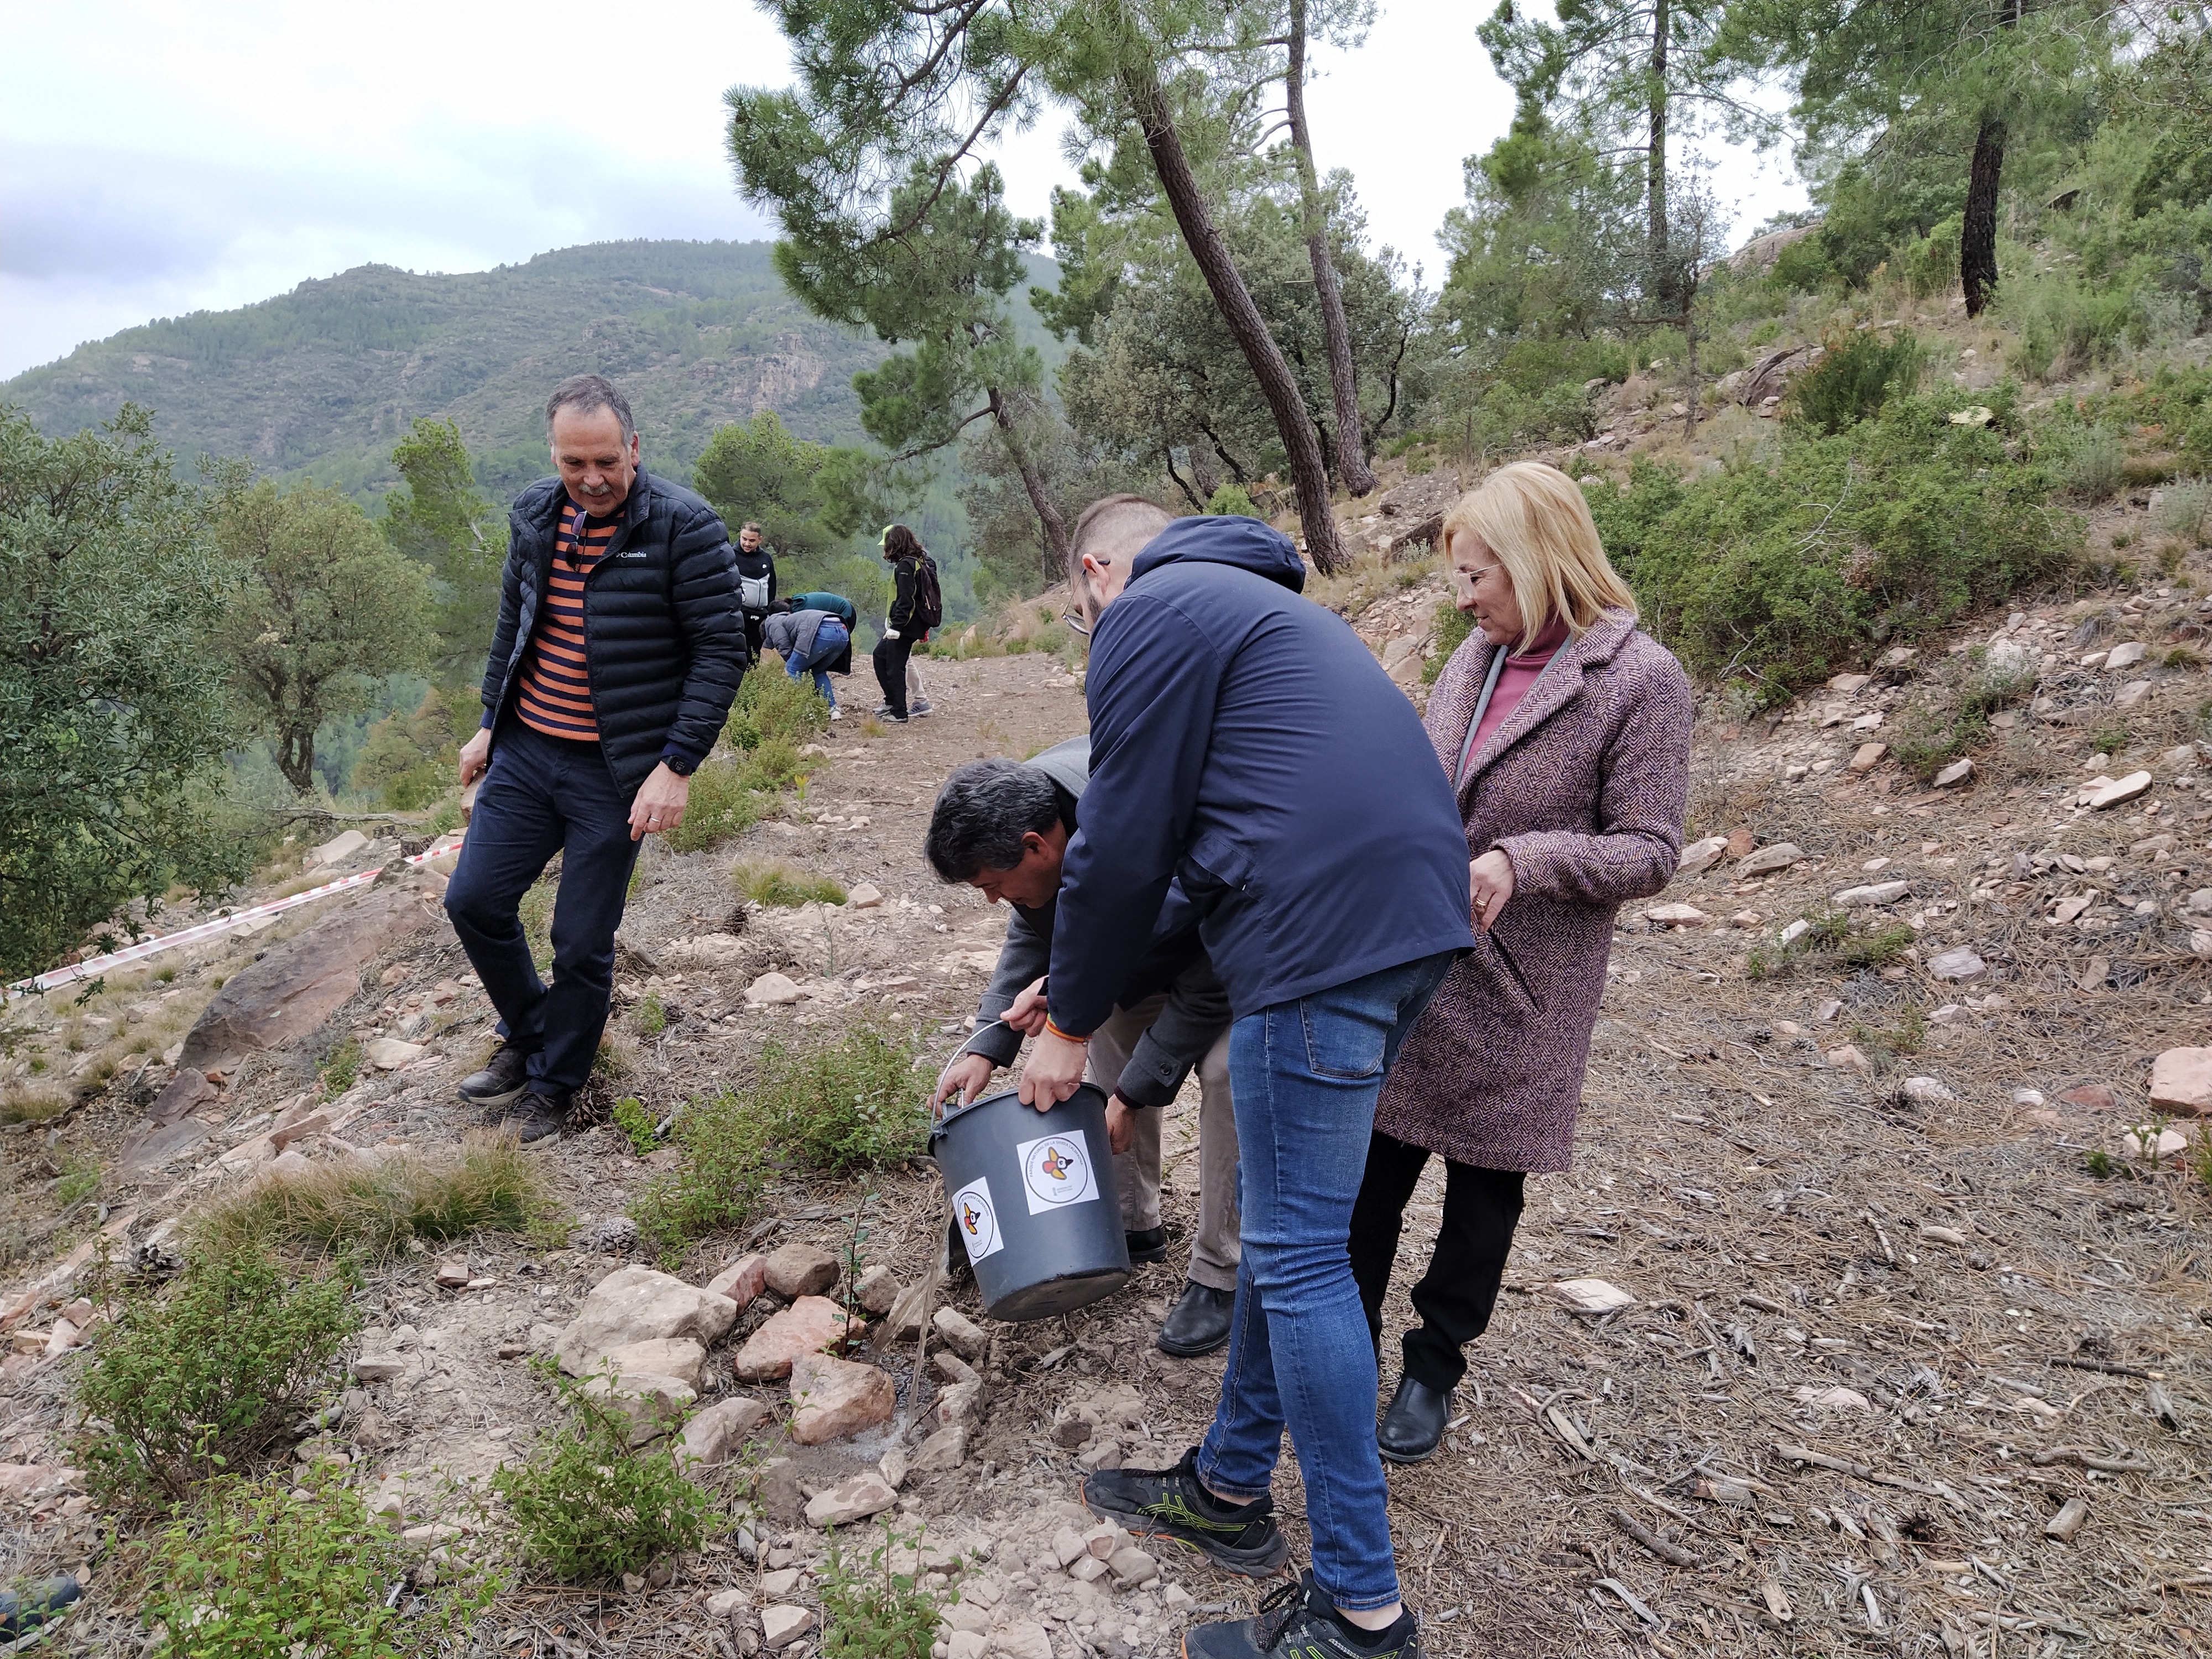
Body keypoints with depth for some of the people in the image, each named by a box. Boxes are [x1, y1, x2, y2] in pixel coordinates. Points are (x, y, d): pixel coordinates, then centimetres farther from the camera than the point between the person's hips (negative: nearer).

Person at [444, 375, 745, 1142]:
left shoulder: (682, 526, -15)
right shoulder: (535, 513, 4)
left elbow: (721, 650, -15)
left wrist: (677, 764, -20)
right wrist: (489, 725, 19)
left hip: (614, 773, -6)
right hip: (523, 753, 6)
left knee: (582, 942, 3)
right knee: (474, 900, 11)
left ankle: (553, 1085, 26)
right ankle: (527, 1034, 36)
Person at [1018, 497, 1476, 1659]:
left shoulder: (1150, 610, -1)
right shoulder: (1250, 600, 29)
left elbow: (1124, 845, -5)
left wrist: (1071, 1024, 7)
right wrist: (1081, 981, 31)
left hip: (1326, 933, -10)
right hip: (1415, 912, 10)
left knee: (1299, 1257, -2)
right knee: (1284, 1226, 18)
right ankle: (1231, 1488, 31)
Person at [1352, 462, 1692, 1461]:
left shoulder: (1640, 681, -12)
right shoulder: (1475, 657, 6)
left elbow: (1648, 854, -14)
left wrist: (1522, 862, -27)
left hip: (1517, 993, -5)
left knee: (1483, 1189, 12)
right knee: (1372, 1171, 11)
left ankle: (1434, 1367, 32)